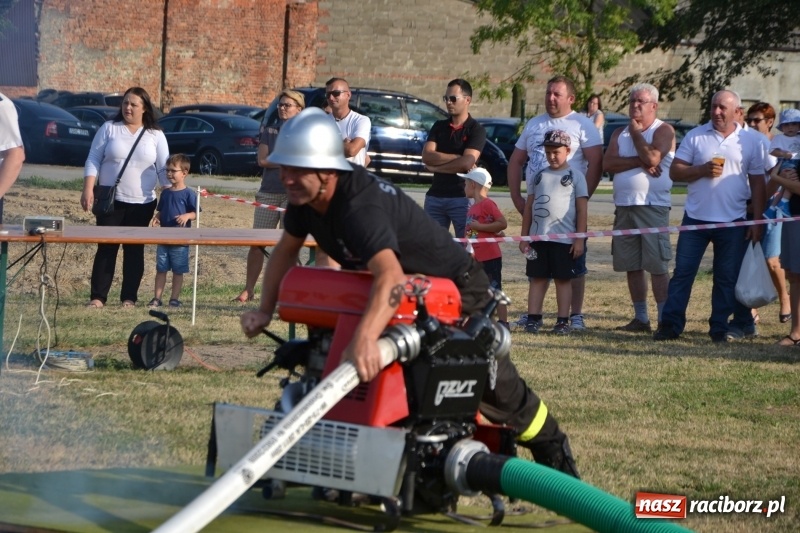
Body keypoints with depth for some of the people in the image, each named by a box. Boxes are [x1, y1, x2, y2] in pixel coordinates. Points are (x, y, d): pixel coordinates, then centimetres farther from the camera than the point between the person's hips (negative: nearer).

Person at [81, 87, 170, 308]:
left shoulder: (155, 135, 3)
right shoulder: (109, 129, 1)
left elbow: (164, 169, 4)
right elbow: (93, 160, -1)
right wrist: (88, 189, -12)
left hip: (142, 204, 1)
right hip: (110, 200, -1)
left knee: (134, 250, 5)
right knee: (106, 248, -1)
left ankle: (129, 298, 10)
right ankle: (97, 297, 1)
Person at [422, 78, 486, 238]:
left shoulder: (476, 130, -2)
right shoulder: (439, 127, 12)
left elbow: (467, 163, -15)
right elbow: (426, 156, -3)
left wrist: (436, 166, -5)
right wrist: (457, 157, -12)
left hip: (462, 197, -5)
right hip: (435, 196, 5)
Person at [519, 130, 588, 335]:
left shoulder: (575, 177, 1)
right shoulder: (538, 176, 11)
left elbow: (582, 210, -2)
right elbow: (528, 208, 12)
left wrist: (579, 239, -8)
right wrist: (524, 237, 8)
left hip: (564, 239, -3)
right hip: (538, 237, 3)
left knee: (563, 279, 1)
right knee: (537, 278, 3)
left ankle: (563, 321, 4)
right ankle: (533, 318, 4)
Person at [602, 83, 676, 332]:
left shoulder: (663, 131, -2)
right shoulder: (620, 133, 15)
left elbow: (652, 157, -20)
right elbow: (608, 163, -1)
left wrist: (636, 132, -5)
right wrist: (640, 162, -12)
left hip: (652, 206, -6)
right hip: (624, 206, 6)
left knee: (657, 266, -8)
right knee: (632, 266, 9)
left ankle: (664, 319, -7)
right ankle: (640, 318, 16)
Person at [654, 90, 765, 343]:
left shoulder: (750, 141, 4)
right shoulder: (695, 136, 3)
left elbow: (757, 182, 6)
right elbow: (675, 171, 1)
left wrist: (757, 219, 1)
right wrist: (702, 170, -16)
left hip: (733, 221, 0)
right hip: (696, 217, 0)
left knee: (727, 277, 5)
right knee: (682, 272, -1)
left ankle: (720, 327, 12)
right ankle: (670, 324, 2)